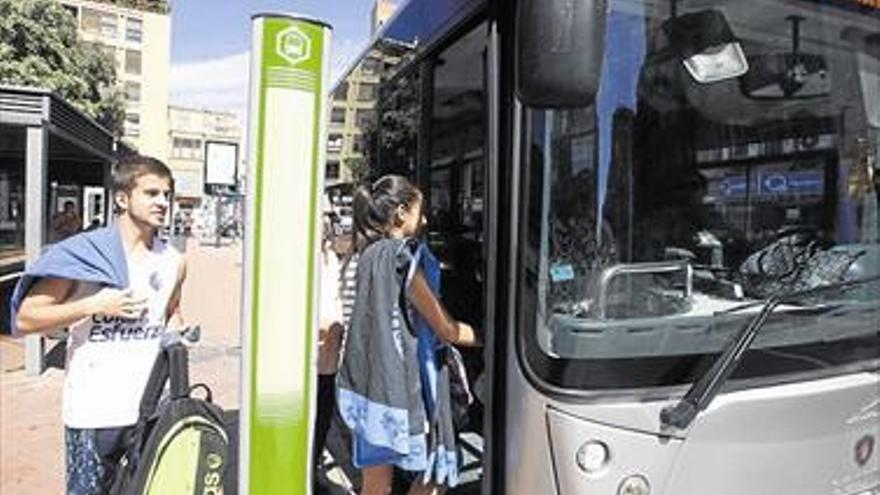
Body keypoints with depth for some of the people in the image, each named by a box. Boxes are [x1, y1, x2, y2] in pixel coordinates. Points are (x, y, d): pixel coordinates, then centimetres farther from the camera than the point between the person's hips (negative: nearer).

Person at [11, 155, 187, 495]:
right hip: (94, 412, -4)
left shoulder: (173, 262, 4)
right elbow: (25, 318, -6)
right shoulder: (82, 254, -8)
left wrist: (178, 334, 1)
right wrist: (95, 305, -17)